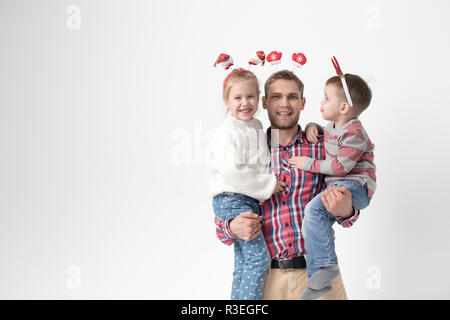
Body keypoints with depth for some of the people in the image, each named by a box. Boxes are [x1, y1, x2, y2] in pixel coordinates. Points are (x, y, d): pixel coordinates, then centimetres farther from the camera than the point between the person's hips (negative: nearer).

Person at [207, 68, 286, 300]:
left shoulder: (256, 126, 12)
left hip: (248, 200, 9)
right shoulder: (228, 132, -14)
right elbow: (232, 172, -22)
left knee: (243, 262, 13)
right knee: (258, 257, -13)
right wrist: (268, 184, -15)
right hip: (231, 200, -9)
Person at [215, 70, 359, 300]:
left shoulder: (321, 147, 1)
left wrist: (345, 211, -20)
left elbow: (346, 210, 3)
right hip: (268, 278, 1)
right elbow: (222, 216, 6)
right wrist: (232, 229, -16)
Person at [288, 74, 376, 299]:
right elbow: (323, 131, 39)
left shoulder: (354, 132, -14)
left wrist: (310, 164, -10)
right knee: (311, 221, -2)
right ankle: (318, 280, 3)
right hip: (335, 184, 10)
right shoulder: (333, 127, 15)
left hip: (355, 186, -10)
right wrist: (312, 127, 14)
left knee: (314, 209, -31)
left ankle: (326, 265, -26)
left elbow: (341, 166, -19)